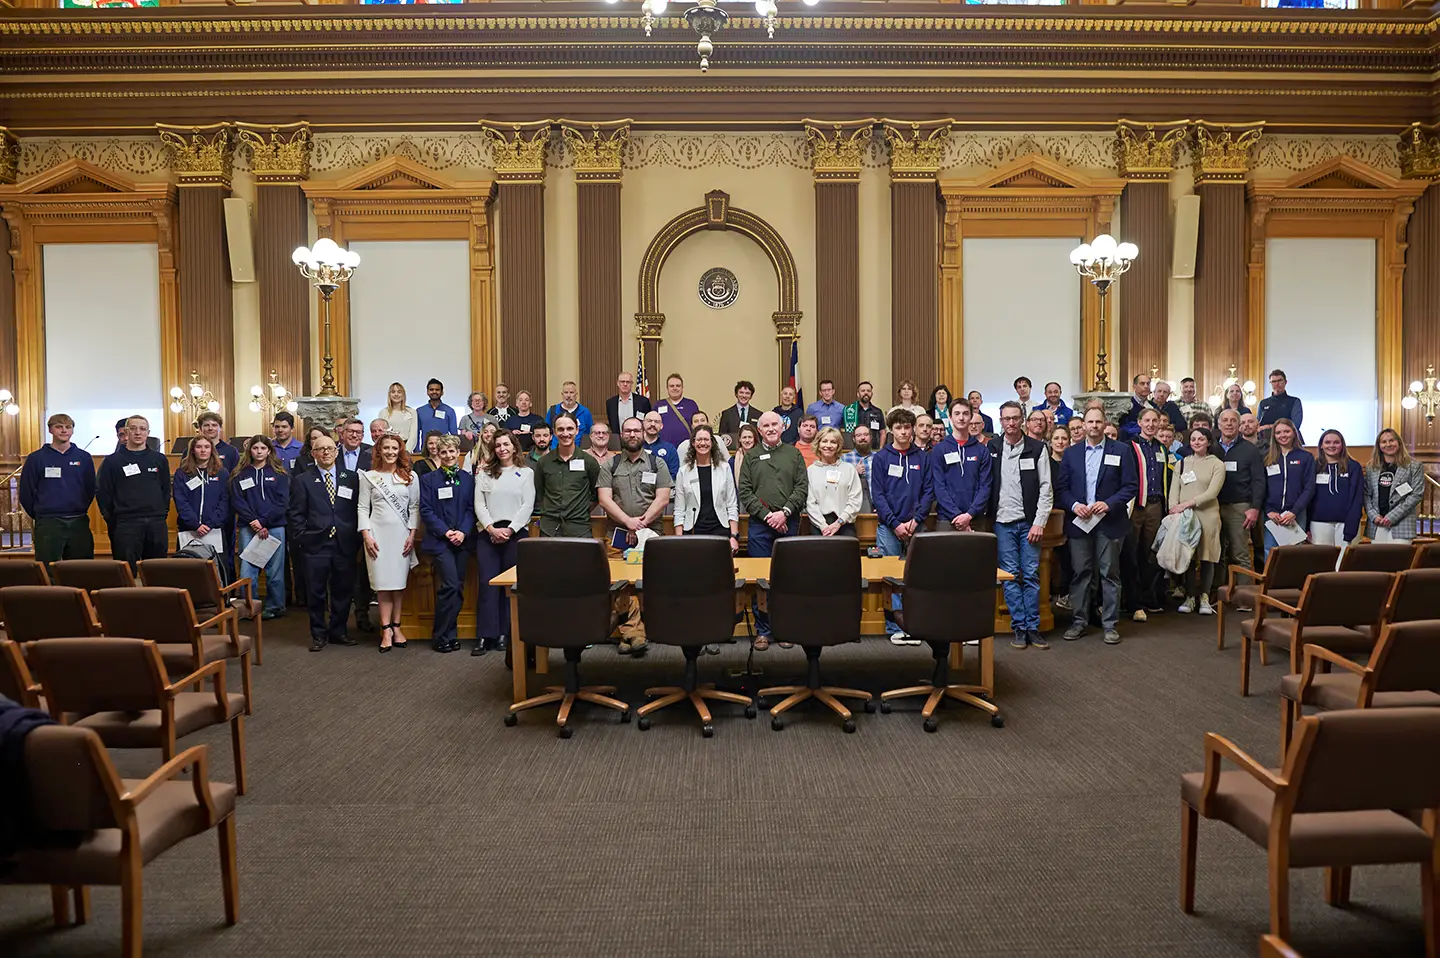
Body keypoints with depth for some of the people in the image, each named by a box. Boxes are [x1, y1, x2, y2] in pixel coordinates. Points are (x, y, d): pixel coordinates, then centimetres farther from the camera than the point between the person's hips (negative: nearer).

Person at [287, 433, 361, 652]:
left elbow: (358, 510, 8)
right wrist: (303, 538, -5)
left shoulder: (351, 478, 8)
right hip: (316, 546, -1)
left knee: (343, 591, 9)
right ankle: (319, 634, 17)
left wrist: (355, 538, 0)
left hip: (345, 545, 2)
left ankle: (338, 631, 23)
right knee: (316, 593, 4)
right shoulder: (302, 481, 4)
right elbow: (295, 514, 3)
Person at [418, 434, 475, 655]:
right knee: (450, 585, -13)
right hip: (439, 540, -3)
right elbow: (426, 511, -2)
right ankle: (443, 636, 0)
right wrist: (445, 531, -12)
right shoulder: (428, 479, 3)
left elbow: (471, 509, 6)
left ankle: (449, 634, 16)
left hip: (463, 539, 4)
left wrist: (463, 531, -10)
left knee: (458, 587, 5)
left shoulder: (467, 478, 10)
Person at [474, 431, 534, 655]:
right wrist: (492, 528, -10)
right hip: (488, 533, 1)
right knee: (487, 583, -3)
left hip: (516, 533, -1)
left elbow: (528, 506, 0)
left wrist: (509, 530, -10)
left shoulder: (526, 473, 8)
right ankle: (484, 636, -1)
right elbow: (479, 504, 5)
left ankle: (504, 633, 8)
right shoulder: (484, 474, 12)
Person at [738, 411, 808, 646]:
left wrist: (784, 512, -10)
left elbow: (802, 488, 2)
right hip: (759, 524, 0)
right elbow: (745, 492, 2)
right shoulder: (751, 456, 9)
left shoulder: (793, 454, 10)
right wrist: (765, 515, -9)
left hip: (789, 524, 0)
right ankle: (762, 631, 7)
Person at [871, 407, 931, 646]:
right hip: (888, 527, -2)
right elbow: (877, 494, -3)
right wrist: (896, 524, -11)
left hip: (915, 527, 2)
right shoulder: (881, 458, 3)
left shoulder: (922, 458, 8)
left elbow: (927, 492, 4)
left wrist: (915, 521, -9)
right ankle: (894, 626, 5)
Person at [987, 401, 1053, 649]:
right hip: (1002, 522, 1)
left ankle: (1032, 627, 9)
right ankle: (1018, 627, 8)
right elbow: (985, 485, 4)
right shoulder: (991, 448, 4)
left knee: (1031, 575, 1)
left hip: (1029, 522, 0)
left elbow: (1046, 488, -1)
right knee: (1011, 576, 2)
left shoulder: (1037, 448, 1)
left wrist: (1039, 523, -7)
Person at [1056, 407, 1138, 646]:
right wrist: (1074, 505, -10)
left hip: (1109, 522, -2)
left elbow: (1131, 486, -1)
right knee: (1081, 572, 6)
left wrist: (1109, 503, -13)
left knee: (1109, 573, 2)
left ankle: (1110, 624, 9)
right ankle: (1079, 620, 15)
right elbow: (1061, 488, 8)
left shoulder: (1121, 451, 3)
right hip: (1079, 521, 2)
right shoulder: (1071, 453, 10)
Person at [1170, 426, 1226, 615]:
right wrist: (1175, 509, -9)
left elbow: (1212, 492, -8)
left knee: (1206, 557, 1)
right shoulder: (1182, 463, 13)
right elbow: (1174, 489, 7)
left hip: (1207, 516, -2)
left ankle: (1204, 598, 10)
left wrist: (1188, 504, -15)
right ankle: (1190, 597, 10)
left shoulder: (1217, 464, 2)